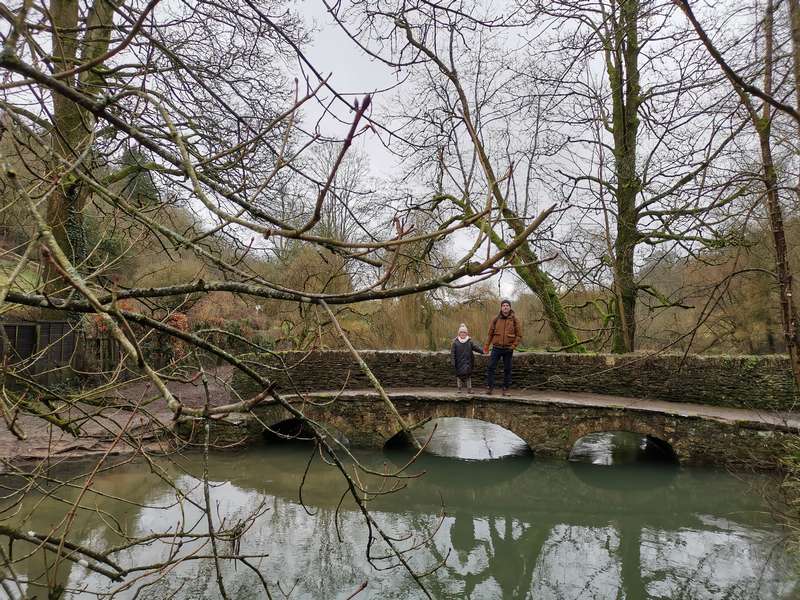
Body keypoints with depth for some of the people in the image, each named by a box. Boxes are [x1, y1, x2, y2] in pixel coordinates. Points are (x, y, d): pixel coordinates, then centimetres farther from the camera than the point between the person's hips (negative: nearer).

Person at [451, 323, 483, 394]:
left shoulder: (470, 342, 4)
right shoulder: (455, 342, 1)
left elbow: (476, 347, -4)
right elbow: (452, 353, 0)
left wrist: (482, 351, -21)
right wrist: (453, 362, -6)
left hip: (467, 362, 0)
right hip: (459, 363, 0)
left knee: (468, 375, 0)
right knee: (459, 375, 7)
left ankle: (469, 389, 9)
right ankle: (460, 389, 18)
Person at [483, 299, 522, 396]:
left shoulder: (514, 319, -1)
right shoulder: (496, 319, 2)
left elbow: (519, 335, 2)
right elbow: (490, 333, 8)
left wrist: (513, 345, -9)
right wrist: (487, 345, 3)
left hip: (508, 349, -1)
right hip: (496, 348, 1)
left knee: (507, 369, 6)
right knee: (491, 367, -4)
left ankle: (505, 389, 15)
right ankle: (489, 387, 4)